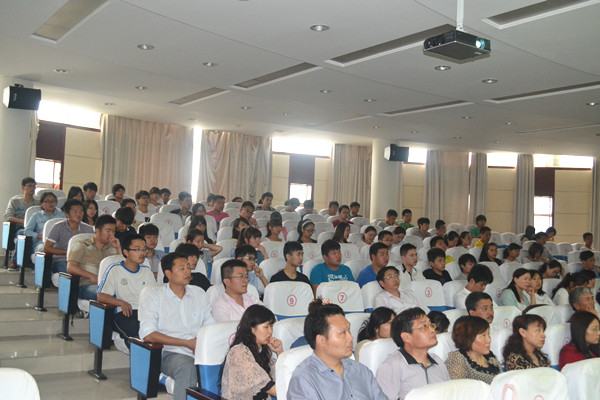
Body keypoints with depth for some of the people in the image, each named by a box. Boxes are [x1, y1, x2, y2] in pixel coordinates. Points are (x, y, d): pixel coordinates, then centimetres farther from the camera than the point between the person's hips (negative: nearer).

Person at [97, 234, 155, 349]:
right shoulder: (114, 269, 9)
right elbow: (101, 296, 2)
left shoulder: (147, 271, 24)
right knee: (136, 328, -39)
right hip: (125, 313, -4)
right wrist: (122, 303, -14)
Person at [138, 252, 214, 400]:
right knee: (187, 368, -36)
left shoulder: (199, 293, 17)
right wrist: (187, 343, -8)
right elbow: (147, 335, -7)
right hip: (170, 353, -4)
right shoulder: (152, 294, 3)